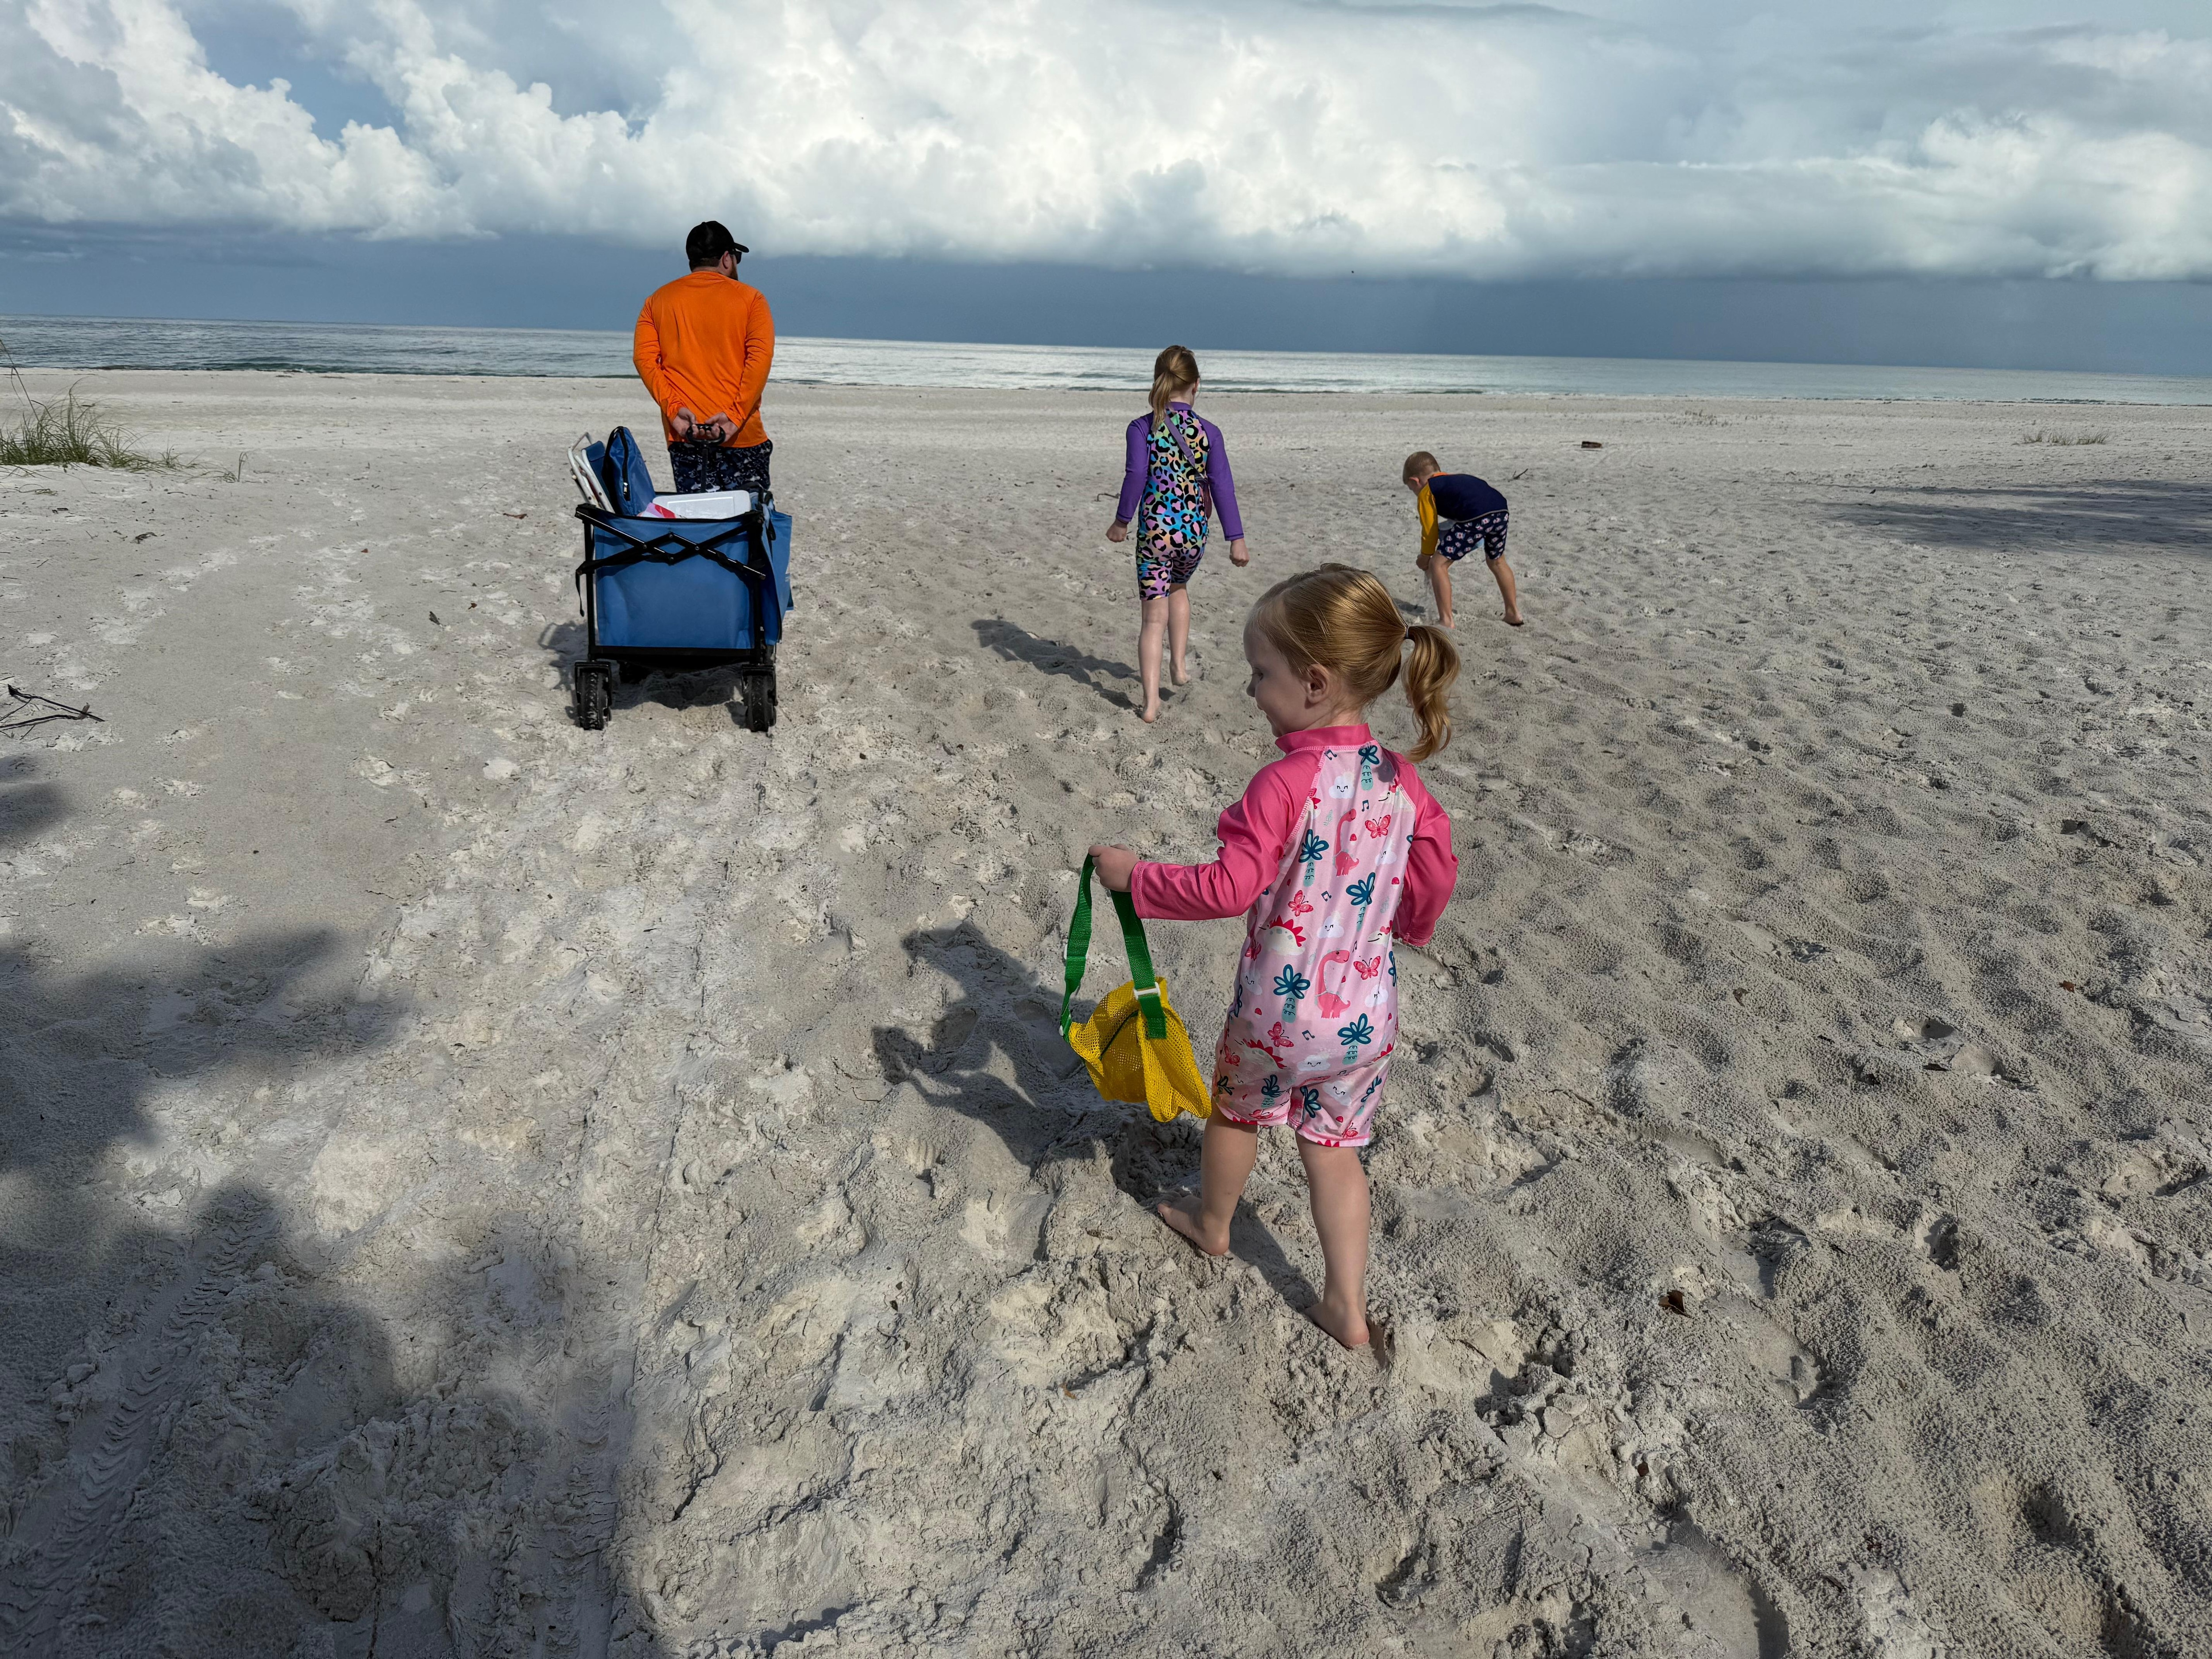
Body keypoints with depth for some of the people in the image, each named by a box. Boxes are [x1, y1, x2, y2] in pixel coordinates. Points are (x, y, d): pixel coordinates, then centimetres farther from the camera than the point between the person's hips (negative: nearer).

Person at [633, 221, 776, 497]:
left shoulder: (658, 300, 13)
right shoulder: (749, 298, 4)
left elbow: (644, 357, 0)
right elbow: (760, 358, -10)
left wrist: (673, 409, -8)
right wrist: (736, 415, -14)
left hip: (683, 433, 3)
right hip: (742, 435, -3)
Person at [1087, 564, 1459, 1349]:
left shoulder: (1284, 784, -24)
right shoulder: (1402, 781, -5)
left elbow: (1229, 889, -28)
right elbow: (1436, 876, 4)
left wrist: (1135, 876, -16)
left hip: (1277, 1016, -4)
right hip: (1366, 1016, 5)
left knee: (1236, 1109, 24)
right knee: (1334, 1150, 19)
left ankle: (1212, 1222, 49)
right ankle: (1347, 1307, 23)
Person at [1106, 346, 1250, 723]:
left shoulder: (1142, 428, -3)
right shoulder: (1209, 432, 0)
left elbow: (1136, 475, -15)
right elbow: (1222, 486, -3)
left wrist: (1122, 521, -4)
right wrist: (1236, 539, -1)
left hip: (1154, 533, -2)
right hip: (1194, 534, 2)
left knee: (1154, 617, 0)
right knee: (1178, 588, 33)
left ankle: (1150, 704, -7)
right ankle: (1179, 667, 34)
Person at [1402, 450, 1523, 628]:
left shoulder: (1426, 492, 15)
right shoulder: (1459, 478, 36)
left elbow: (1430, 531, 15)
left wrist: (1425, 558, 30)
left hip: (1475, 519, -8)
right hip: (1501, 512, 8)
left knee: (1438, 564, 2)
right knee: (1497, 562, 32)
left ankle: (1446, 621, -2)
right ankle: (1514, 613, 41)